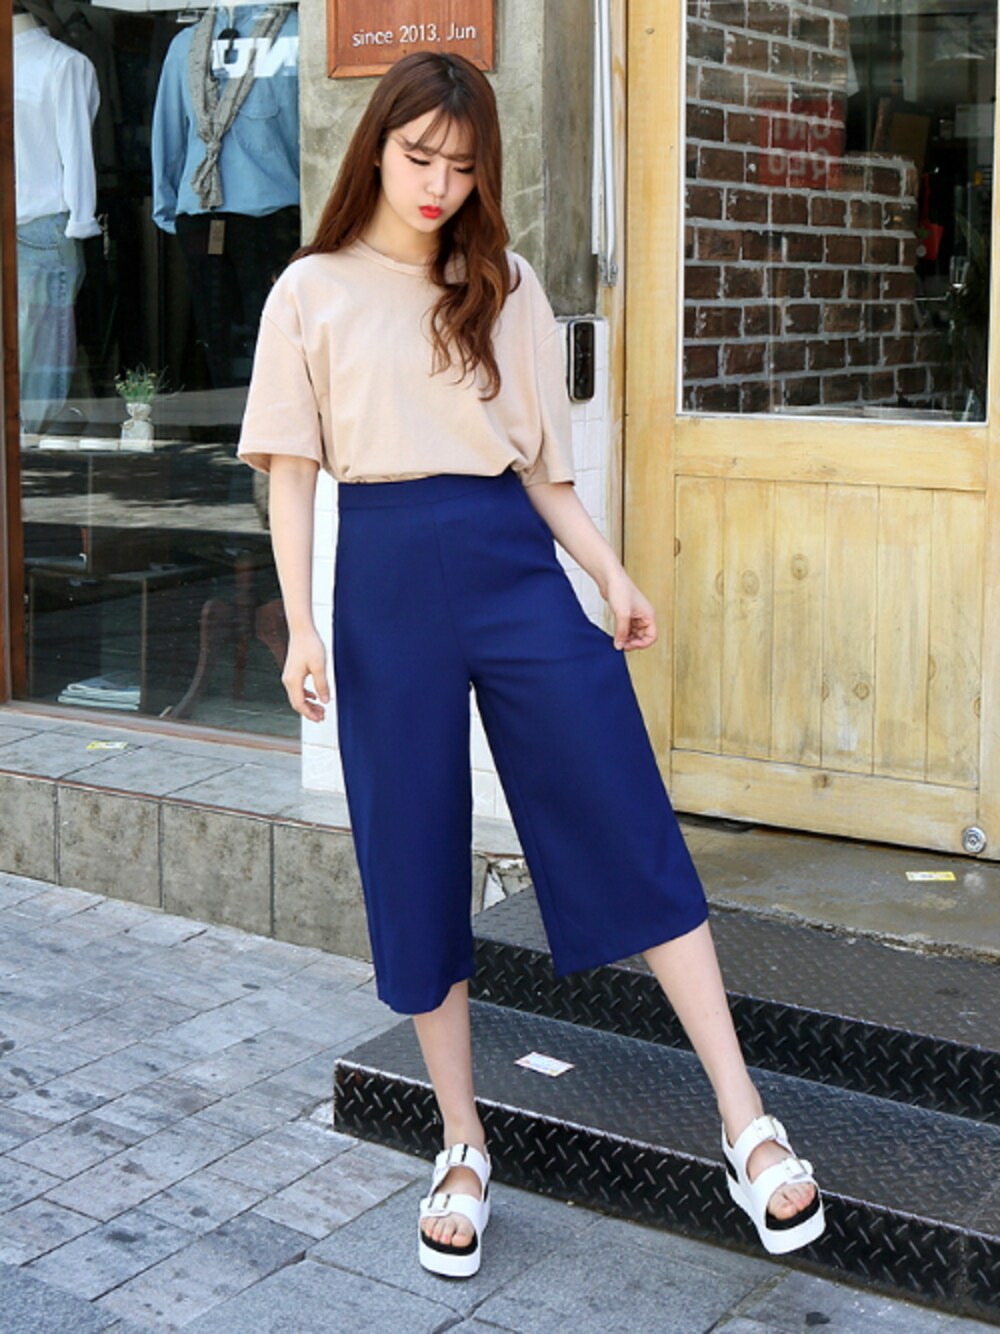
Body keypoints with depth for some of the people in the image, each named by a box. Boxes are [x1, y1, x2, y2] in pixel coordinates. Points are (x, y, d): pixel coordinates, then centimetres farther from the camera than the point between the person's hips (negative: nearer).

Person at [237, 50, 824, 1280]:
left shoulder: (506, 288, 13)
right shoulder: (312, 293, 6)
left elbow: (540, 460, 14)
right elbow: (289, 472, 3)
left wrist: (612, 577, 4)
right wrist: (301, 624, -7)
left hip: (516, 566, 2)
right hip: (388, 578, -1)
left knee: (629, 833, -5)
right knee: (414, 864, 4)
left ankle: (747, 1126, -1)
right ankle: (463, 1151, 19)